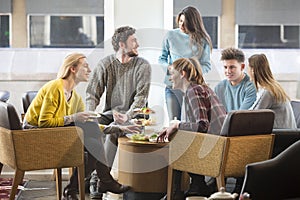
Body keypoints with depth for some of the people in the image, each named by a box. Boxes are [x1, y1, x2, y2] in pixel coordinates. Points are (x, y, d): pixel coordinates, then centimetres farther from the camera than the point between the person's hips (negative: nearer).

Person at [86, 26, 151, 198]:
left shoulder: (143, 66, -3)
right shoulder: (105, 64, 3)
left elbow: (141, 96, -11)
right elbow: (92, 94, 3)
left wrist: (127, 116, -28)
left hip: (133, 115, -3)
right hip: (110, 112, 3)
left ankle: (100, 177, -28)